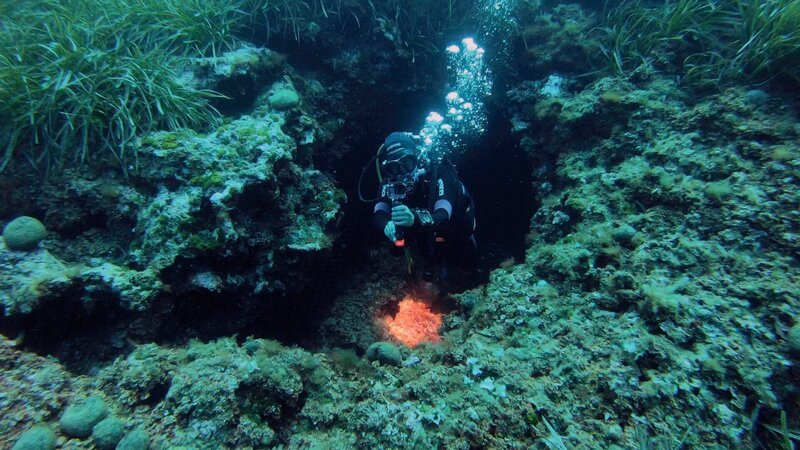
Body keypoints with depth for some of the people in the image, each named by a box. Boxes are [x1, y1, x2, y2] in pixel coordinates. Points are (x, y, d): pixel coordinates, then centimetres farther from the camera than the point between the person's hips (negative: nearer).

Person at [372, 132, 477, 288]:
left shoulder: (437, 172, -37)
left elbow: (443, 217, -50)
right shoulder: (390, 181, -23)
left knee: (466, 263, -8)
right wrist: (387, 224, -56)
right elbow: (378, 212, -31)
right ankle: (432, 263, 16)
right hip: (426, 229, 5)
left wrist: (416, 219, -71)